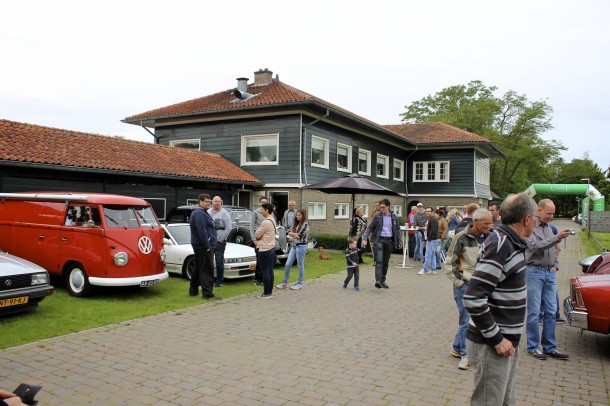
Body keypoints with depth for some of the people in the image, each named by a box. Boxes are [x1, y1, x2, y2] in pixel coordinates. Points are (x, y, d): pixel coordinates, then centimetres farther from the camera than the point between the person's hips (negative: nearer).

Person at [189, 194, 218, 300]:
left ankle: (193, 290, 27)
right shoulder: (199, 214, -15)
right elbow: (202, 232, -23)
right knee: (206, 270, -8)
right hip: (204, 247, -11)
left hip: (201, 247, 11)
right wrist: (207, 246, -22)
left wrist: (209, 245, 19)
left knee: (199, 269, 17)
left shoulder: (203, 213, 19)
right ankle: (207, 293, -6)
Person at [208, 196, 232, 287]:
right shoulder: (208, 212, 12)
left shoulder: (224, 213, -2)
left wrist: (221, 239, -10)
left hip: (219, 241, -4)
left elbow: (228, 228, -6)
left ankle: (219, 281, 8)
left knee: (219, 262, 0)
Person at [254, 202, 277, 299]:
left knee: (265, 271, -4)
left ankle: (266, 293, 1)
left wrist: (259, 227, 6)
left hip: (264, 249, -9)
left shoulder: (265, 222, -20)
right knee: (270, 270, 12)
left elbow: (257, 235, -11)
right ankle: (270, 291, 17)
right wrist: (259, 241, 7)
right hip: (271, 248, 10)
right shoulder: (272, 220, 10)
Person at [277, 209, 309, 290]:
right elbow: (289, 233, 7)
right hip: (293, 246, 7)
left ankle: (299, 283, 14)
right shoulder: (296, 224, 14)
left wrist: (293, 234, -1)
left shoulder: (305, 224, -9)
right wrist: (296, 234, -9)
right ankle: (284, 283, 12)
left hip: (301, 246, -7)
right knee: (287, 264, 5)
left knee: (300, 265, 3)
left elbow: (299, 236, -16)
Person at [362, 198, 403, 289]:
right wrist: (364, 238, -9)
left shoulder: (393, 217, 6)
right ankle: (378, 281, -22)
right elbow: (370, 228, 1)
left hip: (389, 240, 3)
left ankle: (383, 280, 18)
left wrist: (399, 242, 8)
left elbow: (397, 230, 12)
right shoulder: (377, 216, -2)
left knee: (386, 262, 8)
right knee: (379, 261, -15)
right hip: (379, 240, -3)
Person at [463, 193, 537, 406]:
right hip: (491, 346, -9)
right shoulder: (500, 246, -22)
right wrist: (497, 339, -20)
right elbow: (472, 299, -27)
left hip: (506, 342, 9)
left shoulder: (510, 242, 7)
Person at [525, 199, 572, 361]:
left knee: (551, 311, 8)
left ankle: (550, 347, 17)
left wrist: (555, 265, 9)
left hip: (550, 273, 7)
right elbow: (535, 247, -21)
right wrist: (557, 237, -27)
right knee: (534, 312, -1)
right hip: (534, 271, -7)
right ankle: (533, 347, 9)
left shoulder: (548, 227, 15)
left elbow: (554, 249, 22)